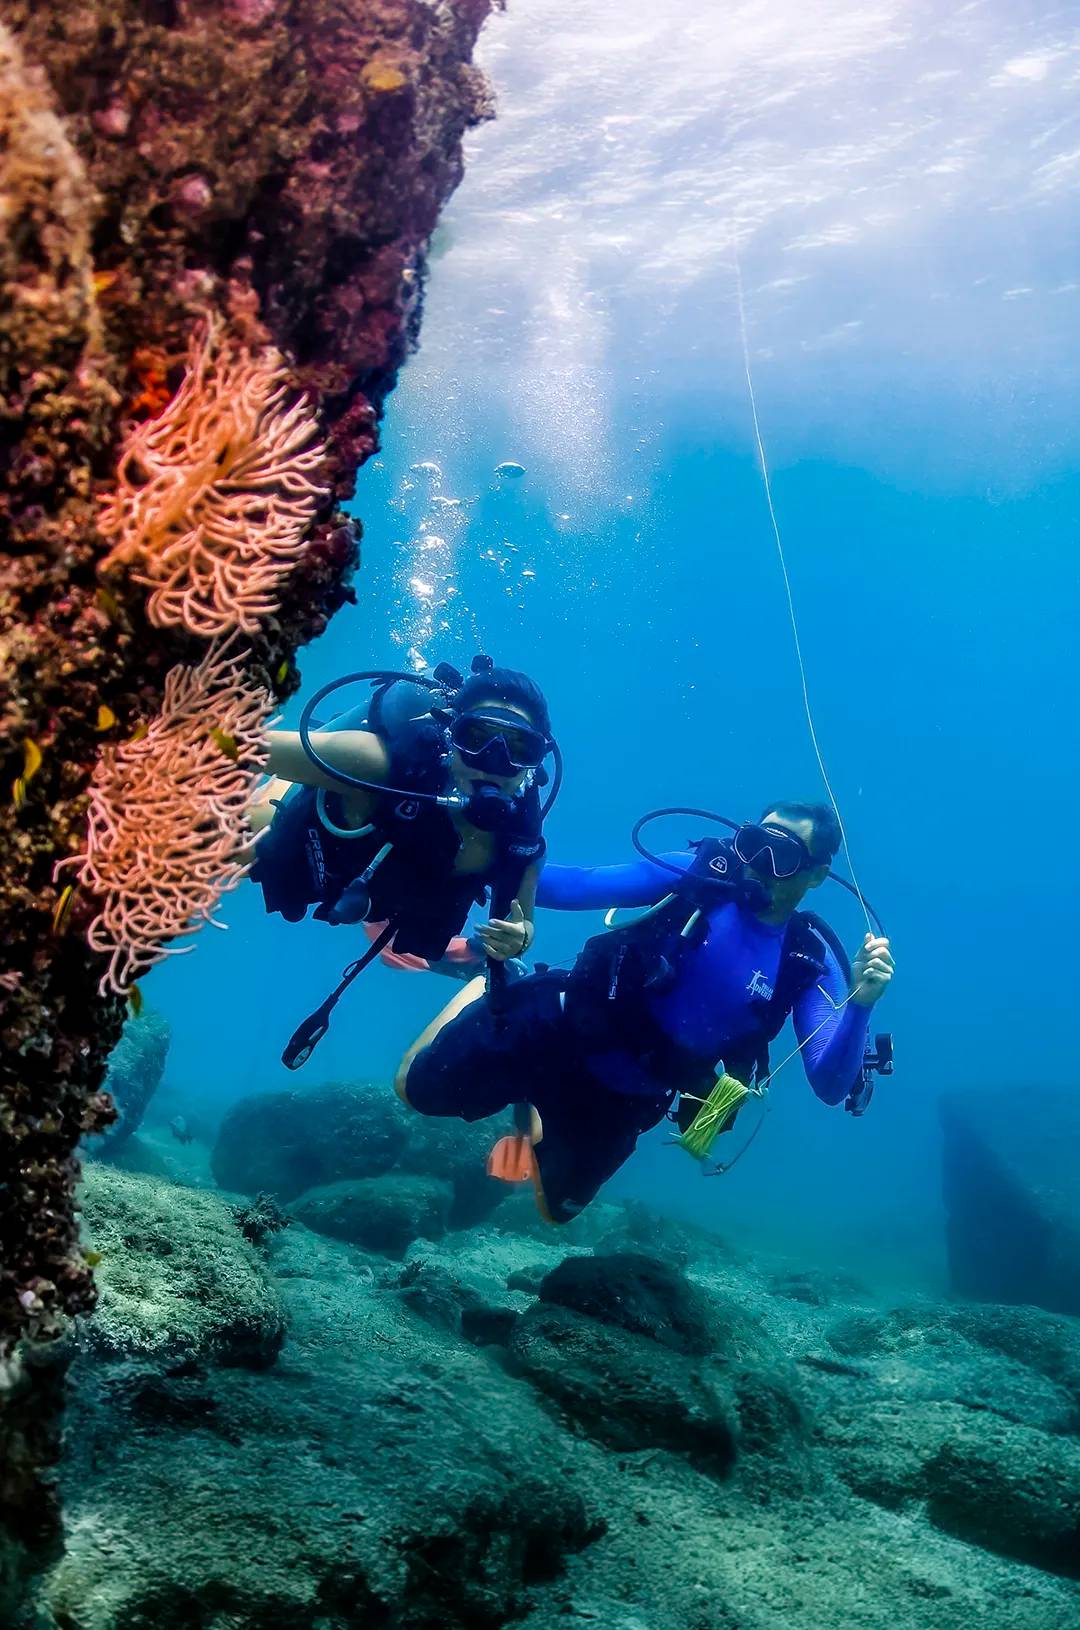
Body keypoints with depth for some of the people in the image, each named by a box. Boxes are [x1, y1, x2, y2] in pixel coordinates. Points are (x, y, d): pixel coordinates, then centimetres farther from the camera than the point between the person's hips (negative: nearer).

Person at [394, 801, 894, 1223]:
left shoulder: (810, 961, -9)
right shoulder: (700, 871, -13)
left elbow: (831, 1086, -17)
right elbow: (579, 887, -17)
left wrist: (859, 1003, -35)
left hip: (623, 1103, 2)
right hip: (558, 1034, -2)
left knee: (556, 1209, 20)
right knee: (417, 1087, 8)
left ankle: (537, 1113, 48)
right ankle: (490, 979, 33)